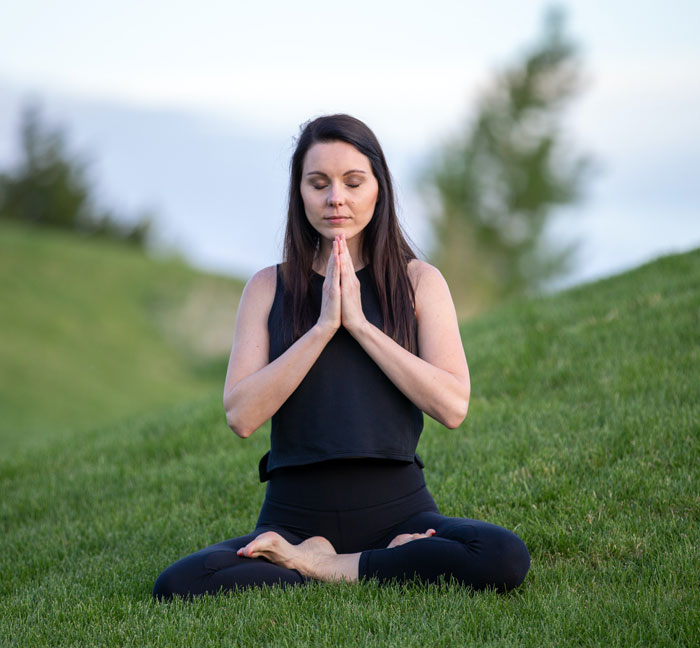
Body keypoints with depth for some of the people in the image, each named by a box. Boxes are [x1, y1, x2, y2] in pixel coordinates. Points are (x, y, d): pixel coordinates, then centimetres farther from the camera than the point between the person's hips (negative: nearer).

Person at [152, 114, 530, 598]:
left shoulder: (418, 281, 7)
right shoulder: (269, 288, 8)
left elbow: (452, 406, -7)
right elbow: (242, 415, -5)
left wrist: (358, 323, -10)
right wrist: (323, 326, -10)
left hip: (396, 508, 0)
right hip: (294, 517, 0)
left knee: (505, 559, -31)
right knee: (176, 586, -28)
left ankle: (324, 567, -12)